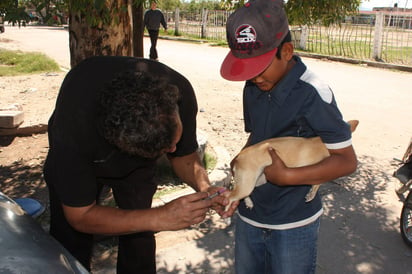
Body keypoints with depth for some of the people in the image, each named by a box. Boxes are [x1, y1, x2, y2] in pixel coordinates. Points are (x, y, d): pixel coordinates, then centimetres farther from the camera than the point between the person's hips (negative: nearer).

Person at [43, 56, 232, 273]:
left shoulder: (178, 92, -35)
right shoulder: (74, 126, -43)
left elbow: (183, 155, -15)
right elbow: (80, 216, -31)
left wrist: (203, 186, -36)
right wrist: (159, 218, -41)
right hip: (77, 159, -2)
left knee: (140, 240, 1)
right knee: (70, 243, -3)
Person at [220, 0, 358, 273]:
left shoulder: (312, 93, -20)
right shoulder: (252, 88, -2)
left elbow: (347, 161, -16)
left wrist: (288, 177, -24)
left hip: (294, 225, -5)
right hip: (249, 217, 6)